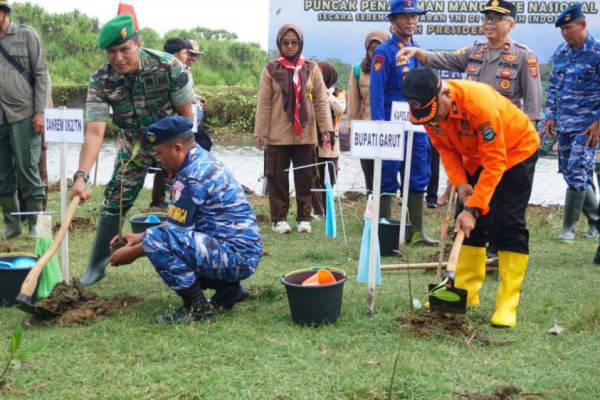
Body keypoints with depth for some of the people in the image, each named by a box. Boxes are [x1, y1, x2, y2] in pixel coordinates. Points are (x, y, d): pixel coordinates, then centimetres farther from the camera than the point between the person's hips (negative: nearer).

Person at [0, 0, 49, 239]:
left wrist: (39, 111, -8)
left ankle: (34, 227, 8)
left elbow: (41, 75, 0)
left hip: (23, 116, -3)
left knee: (27, 172, 0)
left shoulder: (26, 35, 2)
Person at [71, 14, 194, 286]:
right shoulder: (100, 82, -24)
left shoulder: (168, 66, -28)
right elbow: (94, 132, -31)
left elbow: (185, 112, -16)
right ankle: (97, 265, 17)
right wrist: (81, 176, -42)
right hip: (134, 145, 2)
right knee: (114, 202, 2)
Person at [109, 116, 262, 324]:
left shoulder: (192, 178, -17)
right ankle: (228, 288, 17)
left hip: (235, 255, -11)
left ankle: (198, 308, -12)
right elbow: (179, 222, 22)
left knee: (156, 240, -23)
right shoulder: (205, 162, 14)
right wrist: (139, 237, 18)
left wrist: (133, 252, -2)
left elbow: (177, 232, -14)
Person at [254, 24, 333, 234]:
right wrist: (260, 132, -5)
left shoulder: (311, 69, 5)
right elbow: (263, 103, 0)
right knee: (278, 178, 4)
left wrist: (326, 129, -5)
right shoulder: (271, 70, 2)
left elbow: (321, 101, 4)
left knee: (305, 178, 6)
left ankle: (304, 218, 14)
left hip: (306, 134, 1)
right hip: (278, 135, -1)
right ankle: (279, 219, 11)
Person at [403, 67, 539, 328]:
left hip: (516, 151, -6)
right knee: (471, 225, 5)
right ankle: (466, 292, 15)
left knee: (507, 225, -13)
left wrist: (473, 208, -36)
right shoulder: (428, 110, -19)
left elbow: (495, 163, -34)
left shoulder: (479, 103, -39)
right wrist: (459, 183, -20)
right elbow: (445, 148, -4)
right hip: (476, 156, 7)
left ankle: (507, 304, -10)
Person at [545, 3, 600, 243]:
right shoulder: (561, 52, 10)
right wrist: (550, 116, 11)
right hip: (563, 124, 7)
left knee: (577, 174, -8)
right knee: (570, 173, 10)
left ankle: (568, 227, 2)